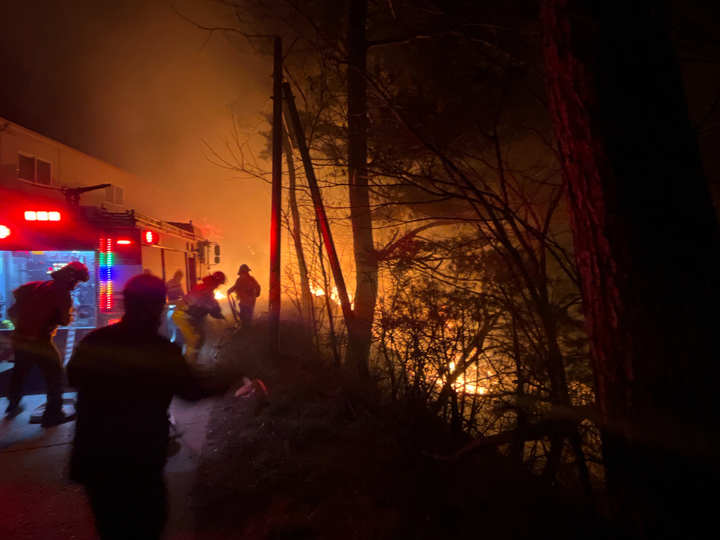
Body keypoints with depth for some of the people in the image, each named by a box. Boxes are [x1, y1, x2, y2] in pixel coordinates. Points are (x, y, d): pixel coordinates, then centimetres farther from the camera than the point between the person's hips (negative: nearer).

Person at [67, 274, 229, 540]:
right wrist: (224, 383, 10)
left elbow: (73, 377, 9)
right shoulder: (164, 350, -22)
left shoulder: (94, 340, -12)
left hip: (92, 456, 4)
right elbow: (193, 390, -6)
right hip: (140, 459, -4)